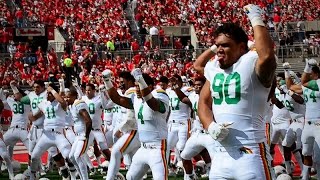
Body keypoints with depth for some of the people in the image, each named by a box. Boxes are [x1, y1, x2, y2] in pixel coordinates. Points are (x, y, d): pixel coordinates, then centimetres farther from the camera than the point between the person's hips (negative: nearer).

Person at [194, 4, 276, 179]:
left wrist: (256, 19, -20)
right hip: (220, 154, 7)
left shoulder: (252, 63, -9)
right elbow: (203, 102, 17)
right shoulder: (214, 68, 11)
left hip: (249, 153, -6)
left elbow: (267, 55, -33)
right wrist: (210, 126, -4)